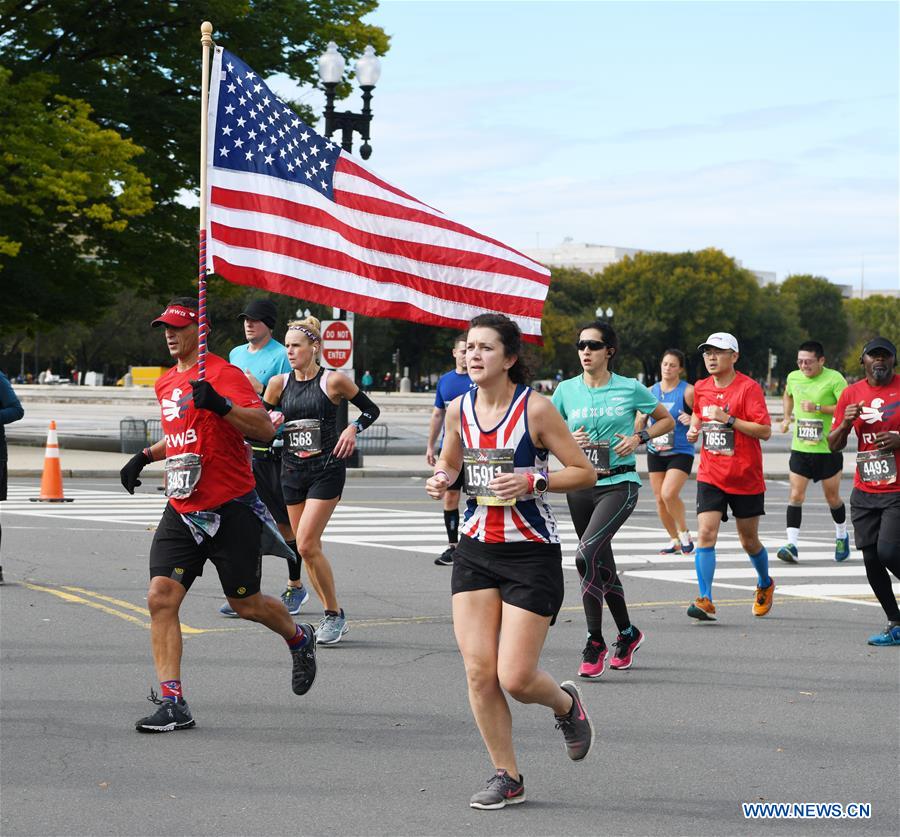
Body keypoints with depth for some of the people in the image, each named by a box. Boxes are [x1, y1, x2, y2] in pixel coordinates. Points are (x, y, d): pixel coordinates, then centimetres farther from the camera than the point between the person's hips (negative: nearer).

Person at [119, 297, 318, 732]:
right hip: (182, 511, 6)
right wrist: (145, 456, 18)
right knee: (161, 596, -10)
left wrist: (220, 404, -34)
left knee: (246, 604, 5)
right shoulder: (166, 383, 14)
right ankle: (172, 702, -9)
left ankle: (299, 639, 38)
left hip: (232, 510, -6)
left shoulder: (222, 374, -11)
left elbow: (265, 429, -21)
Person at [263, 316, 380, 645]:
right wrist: (271, 422, -9)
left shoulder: (334, 381, -5)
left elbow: (371, 410, 6)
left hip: (326, 470, -5)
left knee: (307, 544, -15)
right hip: (292, 471, 5)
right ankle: (333, 616, 20)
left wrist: (353, 428, -12)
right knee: (306, 548, 7)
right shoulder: (279, 383, 5)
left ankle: (334, 614, 0)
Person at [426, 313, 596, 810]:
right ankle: (507, 776, 13)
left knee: (515, 678, -7)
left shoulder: (535, 409, -11)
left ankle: (565, 703, 29)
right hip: (475, 550, 5)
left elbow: (585, 473, -7)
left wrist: (532, 481, -21)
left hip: (531, 554, -4)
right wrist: (441, 479, -2)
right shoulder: (459, 409, 3)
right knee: (478, 672, -3)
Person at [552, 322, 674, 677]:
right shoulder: (566, 390, 4)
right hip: (579, 485, 4)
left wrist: (639, 438, -6)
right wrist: (567, 440, -6)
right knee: (602, 564, 12)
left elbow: (667, 420, 10)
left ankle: (595, 642, -15)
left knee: (587, 553, -23)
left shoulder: (630, 388, -3)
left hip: (619, 484, -4)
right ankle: (627, 633, 34)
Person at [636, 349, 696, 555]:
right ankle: (675, 541, 20)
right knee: (660, 499, 5)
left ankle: (684, 533, 0)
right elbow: (640, 420, 14)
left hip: (681, 452, -5)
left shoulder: (688, 392, -6)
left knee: (669, 494, -21)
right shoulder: (651, 391, 8)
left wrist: (692, 420, -23)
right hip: (655, 452, 5)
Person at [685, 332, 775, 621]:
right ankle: (705, 601, -17)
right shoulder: (701, 388, 5)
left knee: (749, 541, 11)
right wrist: (694, 427, 6)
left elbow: (765, 431, -18)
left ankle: (765, 585, 40)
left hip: (745, 478, -3)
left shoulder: (748, 388, -12)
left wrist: (728, 419, -24)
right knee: (705, 534, -15)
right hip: (710, 476, 3)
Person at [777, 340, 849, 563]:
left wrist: (818, 408, -23)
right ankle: (792, 545, -11)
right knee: (796, 495, -9)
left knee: (832, 498, 9)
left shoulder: (834, 379, -11)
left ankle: (841, 536, 34)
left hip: (828, 449, -3)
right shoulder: (794, 377, 5)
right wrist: (787, 417, 17)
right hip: (800, 448, 3)